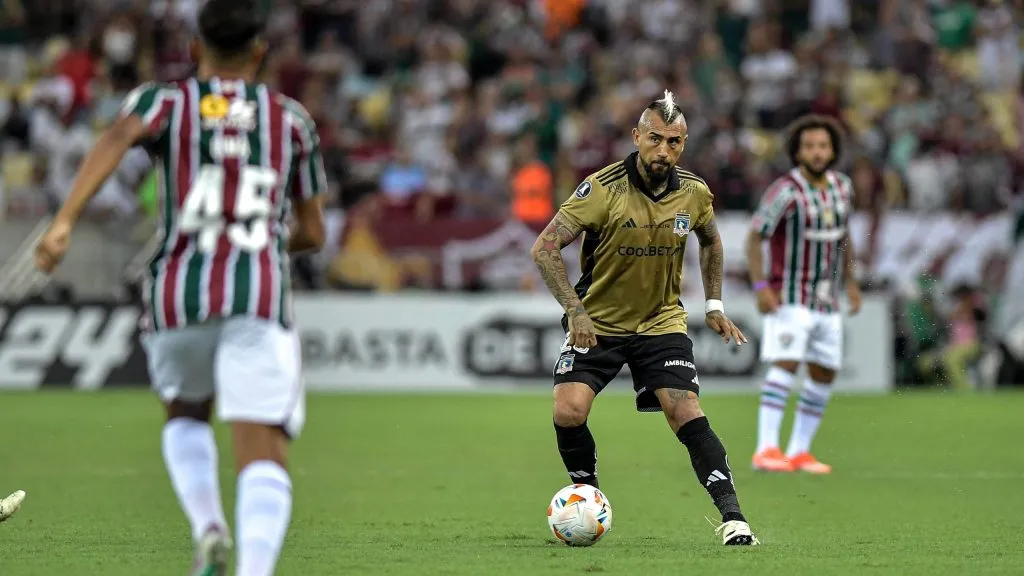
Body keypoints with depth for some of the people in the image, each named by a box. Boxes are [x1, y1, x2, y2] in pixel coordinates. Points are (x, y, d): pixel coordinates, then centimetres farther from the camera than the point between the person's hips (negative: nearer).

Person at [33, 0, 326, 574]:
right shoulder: (291, 118, 19)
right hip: (260, 294, -1)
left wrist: (65, 220, -22)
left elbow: (119, 137, -11)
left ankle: (209, 529, 4)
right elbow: (313, 233, 23)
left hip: (178, 293, 1)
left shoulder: (167, 99, 14)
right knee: (263, 456, -10)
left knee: (187, 413, 30)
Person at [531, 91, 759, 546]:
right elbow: (545, 248, -18)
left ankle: (731, 517, -14)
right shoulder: (603, 188, -18)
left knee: (687, 413, -16)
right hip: (597, 322, -2)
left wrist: (713, 305, 12)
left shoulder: (694, 193, -5)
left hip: (662, 322, 2)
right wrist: (575, 311, -25)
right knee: (568, 411, -18)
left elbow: (711, 241, 18)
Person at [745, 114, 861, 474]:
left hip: (826, 301, 7)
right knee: (786, 364, -20)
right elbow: (754, 238, -14)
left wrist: (851, 282, 16)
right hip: (789, 297, -7)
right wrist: (761, 286, -22)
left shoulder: (842, 186, 4)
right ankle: (766, 450, -22)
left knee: (824, 374, 5)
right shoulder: (785, 191, -16)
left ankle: (799, 451, 12)